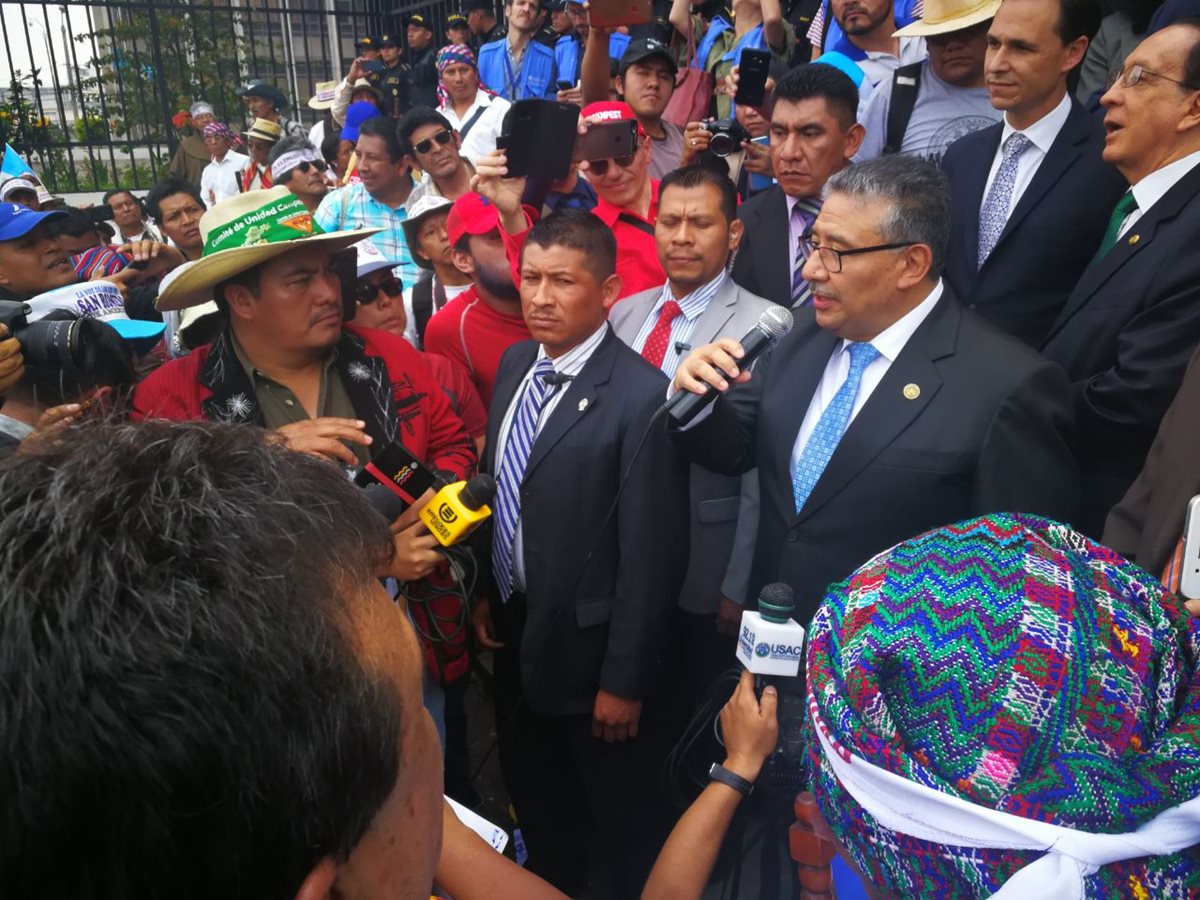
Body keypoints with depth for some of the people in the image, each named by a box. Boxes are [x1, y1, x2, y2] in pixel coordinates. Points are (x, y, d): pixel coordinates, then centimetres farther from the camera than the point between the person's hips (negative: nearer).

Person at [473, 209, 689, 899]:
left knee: (627, 825, 17)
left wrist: (624, 681, -16)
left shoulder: (641, 395, -24)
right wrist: (489, 594, 9)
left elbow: (650, 555, -21)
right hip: (518, 635, 8)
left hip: (591, 649, -7)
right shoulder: (517, 362, 0)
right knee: (537, 807, 29)